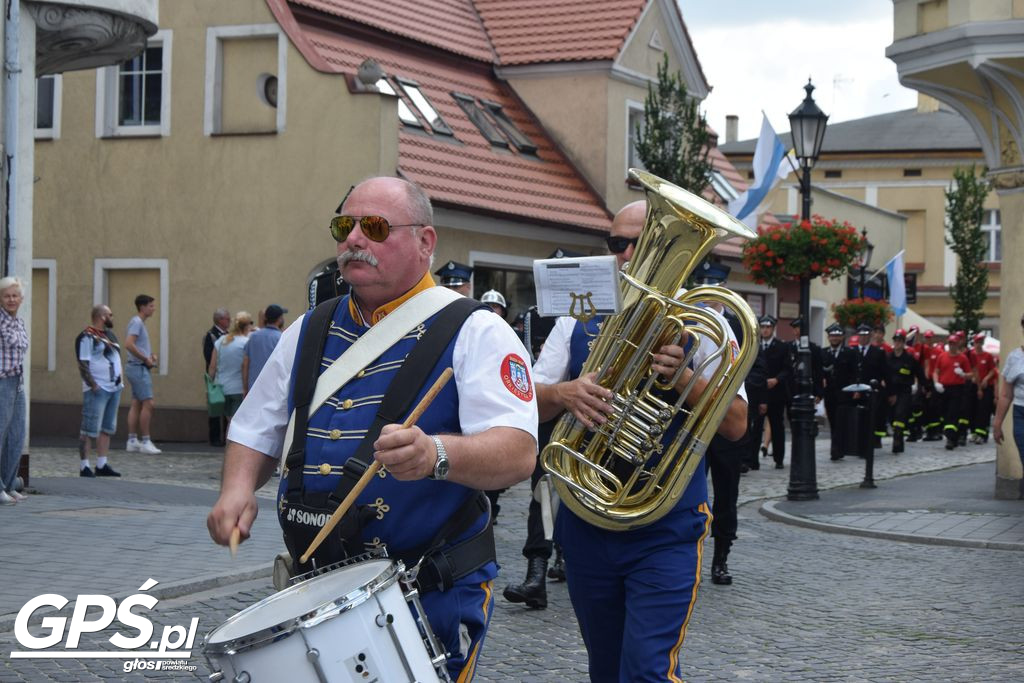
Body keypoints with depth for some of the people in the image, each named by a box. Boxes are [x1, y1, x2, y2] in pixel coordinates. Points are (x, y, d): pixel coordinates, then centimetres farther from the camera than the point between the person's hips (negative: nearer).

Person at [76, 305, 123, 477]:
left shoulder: (110, 334, 17)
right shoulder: (87, 337, -9)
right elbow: (83, 364, -15)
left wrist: (119, 381, 16)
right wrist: (93, 385, -20)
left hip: (114, 388, 9)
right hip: (97, 390, -9)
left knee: (107, 429, 11)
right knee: (90, 429, -7)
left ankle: (102, 465, 17)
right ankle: (84, 466, -4)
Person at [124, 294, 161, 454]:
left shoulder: (141, 323, 17)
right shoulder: (136, 322, -13)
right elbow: (129, 344, -24)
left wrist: (151, 354, 11)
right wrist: (145, 359, -18)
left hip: (140, 368, 10)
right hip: (138, 368, -10)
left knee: (136, 404, 9)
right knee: (148, 403, -11)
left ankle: (132, 441, 11)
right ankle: (145, 442, -9)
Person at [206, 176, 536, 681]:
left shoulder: (474, 332, -8)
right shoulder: (309, 332, 10)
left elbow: (518, 452, -20)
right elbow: (255, 431, 18)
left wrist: (435, 455, -39)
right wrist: (238, 488, -3)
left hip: (435, 598, -5)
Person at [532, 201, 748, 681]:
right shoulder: (578, 320, 8)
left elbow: (736, 424, -7)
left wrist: (684, 376, -24)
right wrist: (565, 393, -20)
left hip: (667, 533, -4)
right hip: (585, 528, 4)